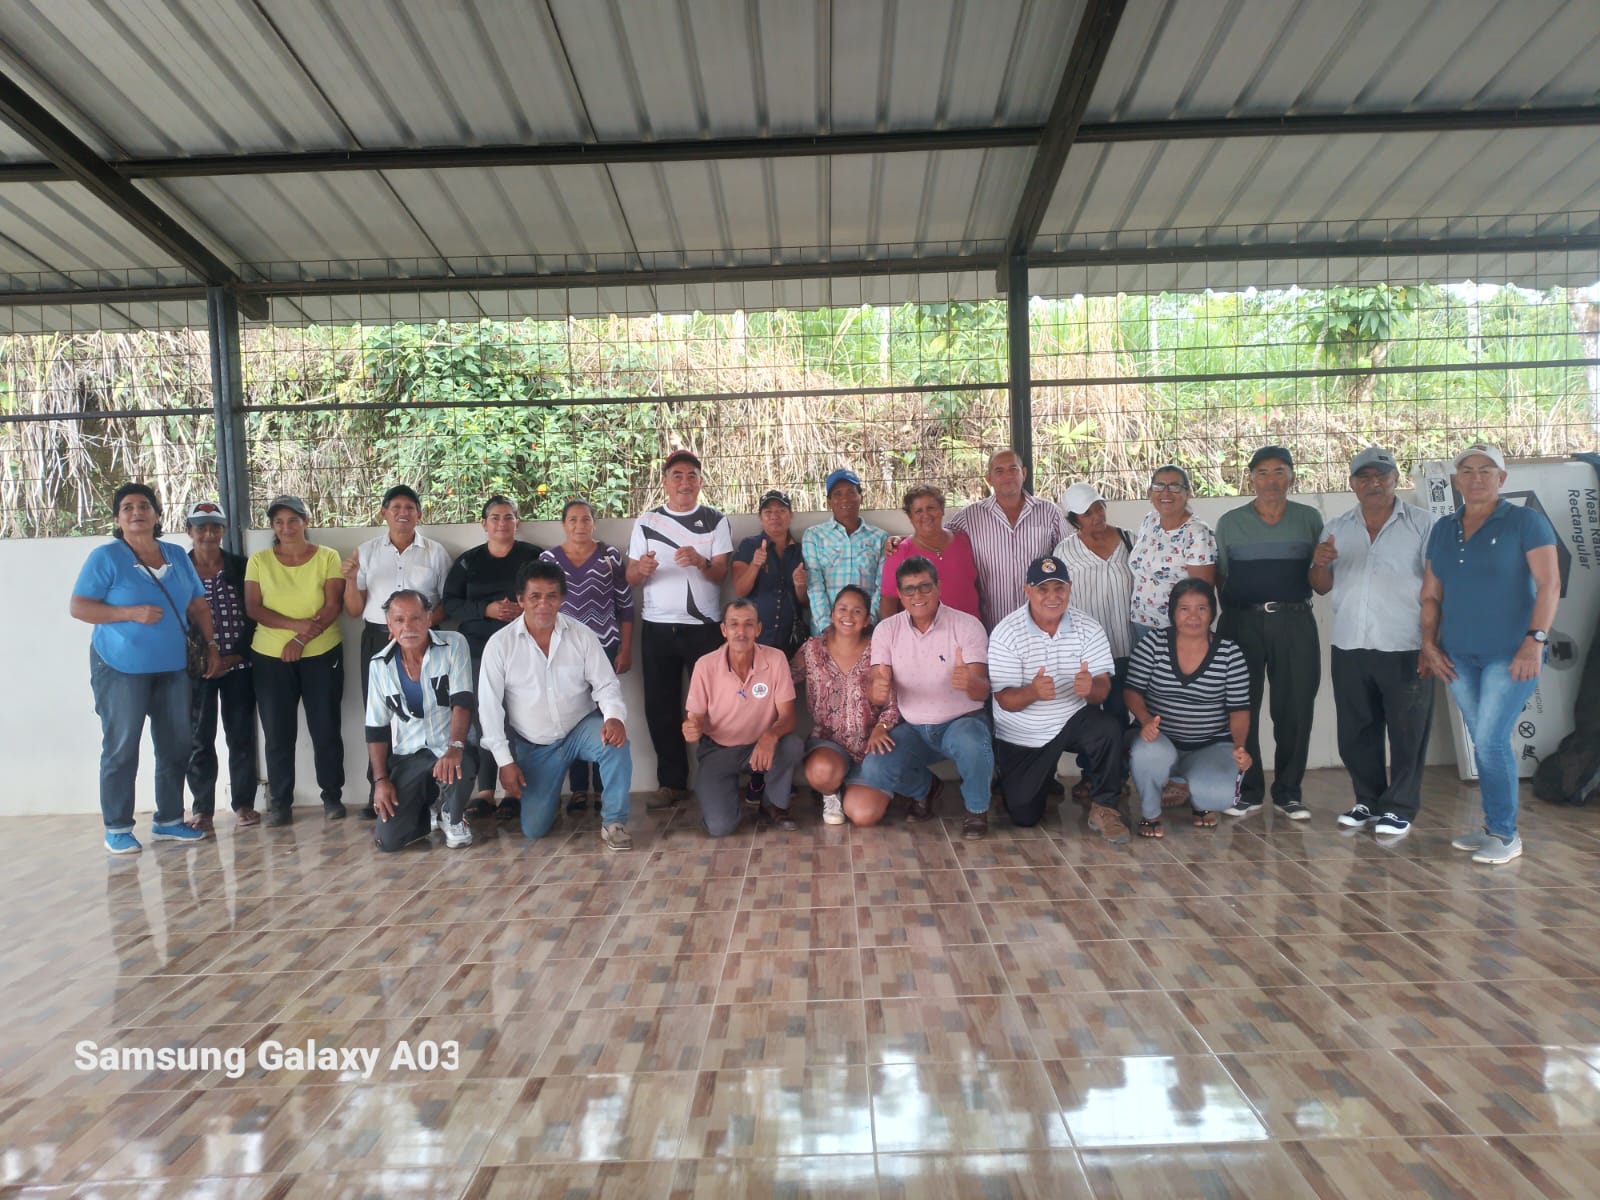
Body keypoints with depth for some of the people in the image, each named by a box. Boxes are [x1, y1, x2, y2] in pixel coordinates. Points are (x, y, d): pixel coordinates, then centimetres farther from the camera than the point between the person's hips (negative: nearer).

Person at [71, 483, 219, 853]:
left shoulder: (177, 556, 10)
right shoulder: (105, 557, -5)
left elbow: (198, 605, 14)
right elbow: (78, 607, -9)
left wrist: (212, 645, 7)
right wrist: (132, 613, -19)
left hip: (172, 667, 5)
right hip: (120, 668, -5)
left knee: (176, 746, 8)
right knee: (121, 749, 0)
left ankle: (168, 820, 21)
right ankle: (117, 829, 11)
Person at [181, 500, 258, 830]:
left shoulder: (240, 566, 5)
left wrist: (236, 655, -8)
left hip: (238, 665, 0)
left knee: (241, 735, 4)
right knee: (200, 738, 3)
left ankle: (243, 804, 12)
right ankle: (202, 809, 11)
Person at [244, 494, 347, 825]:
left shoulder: (327, 557, 0)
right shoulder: (259, 560, 4)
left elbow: (333, 605, -6)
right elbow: (253, 608, -4)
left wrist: (302, 639, -17)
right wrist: (297, 624, -17)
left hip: (322, 655, -1)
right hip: (270, 657, 1)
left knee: (326, 728, 3)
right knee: (278, 732, 5)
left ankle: (332, 796, 15)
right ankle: (279, 801, 15)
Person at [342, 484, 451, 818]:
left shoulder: (435, 552, 6)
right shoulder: (367, 551, 10)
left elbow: (448, 603, 2)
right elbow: (354, 609, 10)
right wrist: (351, 579, -8)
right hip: (377, 639, 2)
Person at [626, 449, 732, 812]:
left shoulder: (716, 521, 2)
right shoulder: (646, 523, 7)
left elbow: (720, 574, -5)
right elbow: (630, 579, 5)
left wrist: (700, 561, -26)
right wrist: (642, 569, -19)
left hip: (704, 627, -2)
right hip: (657, 628, 2)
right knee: (660, 706, 4)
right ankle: (672, 782, 14)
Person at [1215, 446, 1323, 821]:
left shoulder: (1310, 519, 9)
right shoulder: (1229, 523, 7)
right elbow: (1220, 577, 8)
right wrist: (1234, 610, -2)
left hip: (1294, 623, 1)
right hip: (1242, 622, 0)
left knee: (1294, 709, 2)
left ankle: (1288, 792, 15)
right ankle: (1249, 791, 13)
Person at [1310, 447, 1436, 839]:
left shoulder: (1422, 523, -1)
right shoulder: (1335, 528, 11)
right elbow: (1322, 587, 13)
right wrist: (1320, 564, -10)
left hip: (1405, 648, -4)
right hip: (1349, 647, 4)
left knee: (1407, 732, 4)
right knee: (1355, 732, 11)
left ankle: (1399, 808, 15)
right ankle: (1368, 801, 25)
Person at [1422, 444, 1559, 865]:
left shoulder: (1525, 521, -4)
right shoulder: (1443, 529, 10)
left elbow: (1549, 584, -10)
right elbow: (1430, 594, 12)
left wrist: (1535, 641, -17)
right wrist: (1429, 644, 5)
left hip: (1510, 654, -5)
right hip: (1459, 656, 5)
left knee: (1490, 740, -9)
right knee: (1484, 742, 11)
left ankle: (1506, 835, 4)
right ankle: (1493, 827, 22)